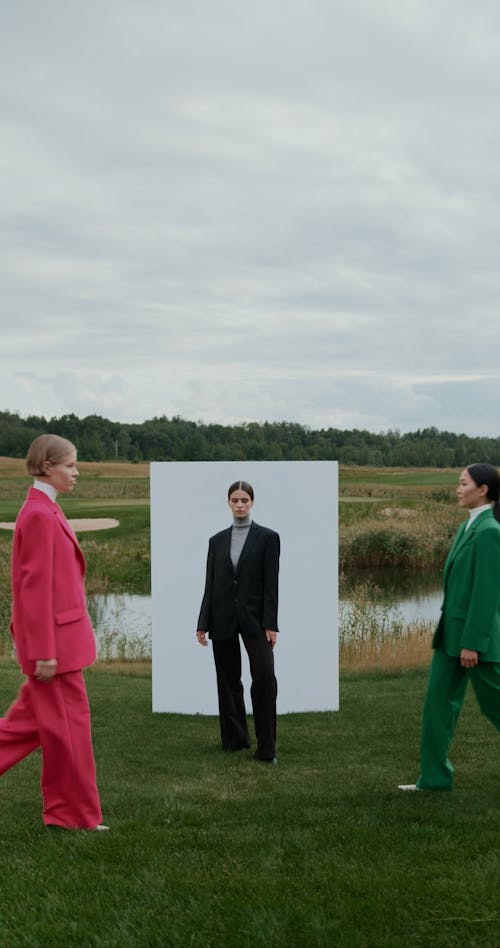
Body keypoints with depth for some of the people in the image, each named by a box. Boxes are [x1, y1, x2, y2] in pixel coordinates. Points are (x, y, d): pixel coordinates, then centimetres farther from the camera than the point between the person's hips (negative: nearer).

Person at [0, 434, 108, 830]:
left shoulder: (45, 511, 14)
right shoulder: (40, 515, -17)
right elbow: (36, 586, -20)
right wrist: (44, 651, -20)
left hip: (57, 635, 10)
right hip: (54, 636, -10)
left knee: (33, 720, 16)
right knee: (69, 725, 2)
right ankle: (77, 815, 15)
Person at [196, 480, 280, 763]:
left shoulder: (268, 537, -1)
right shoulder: (217, 540, 9)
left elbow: (271, 584, -5)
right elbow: (210, 584, 8)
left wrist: (271, 624, -11)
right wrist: (203, 623, 4)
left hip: (254, 617, -3)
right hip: (223, 618, 4)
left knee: (265, 676, -16)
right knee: (228, 681, 9)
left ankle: (266, 747, -8)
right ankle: (235, 738, 22)